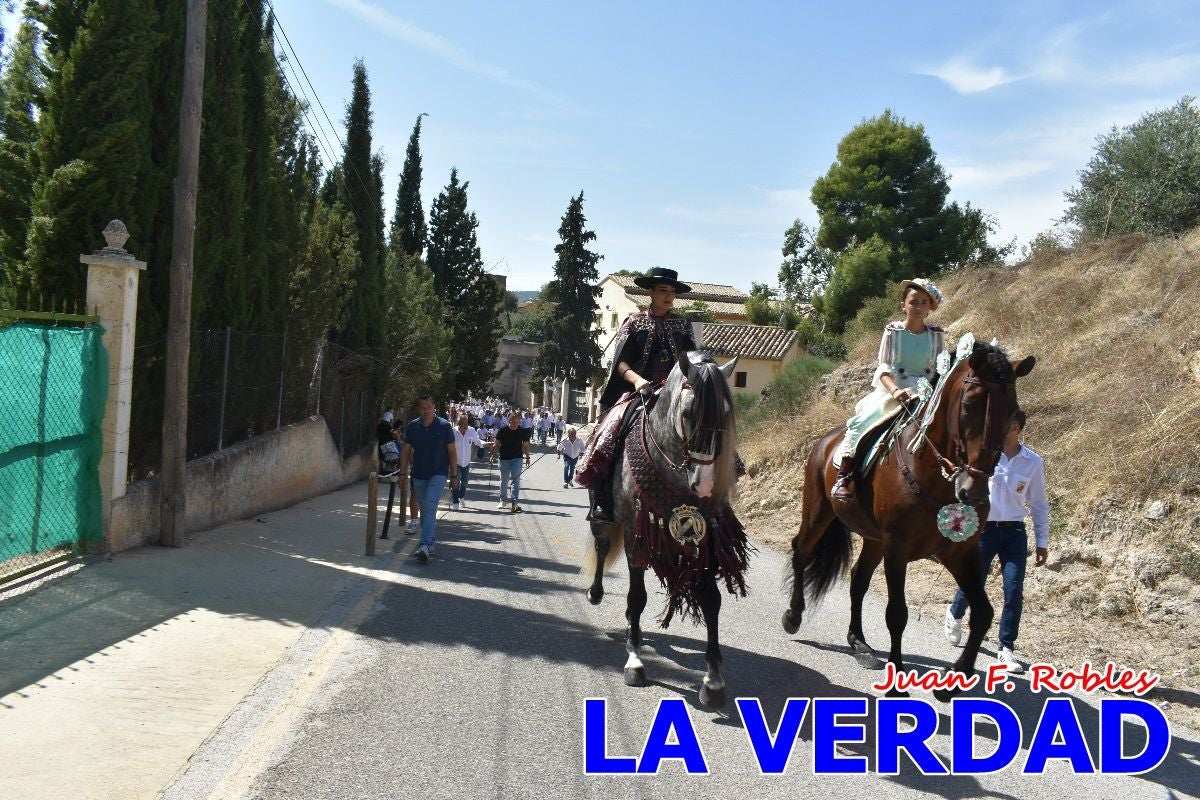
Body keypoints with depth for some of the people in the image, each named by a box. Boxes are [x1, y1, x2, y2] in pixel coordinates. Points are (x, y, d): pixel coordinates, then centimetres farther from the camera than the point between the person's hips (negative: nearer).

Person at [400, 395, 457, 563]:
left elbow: (452, 452, -1)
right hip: (418, 475, 4)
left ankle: (424, 546, -24)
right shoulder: (412, 427, 1)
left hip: (438, 474, -4)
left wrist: (454, 476, -3)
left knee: (430, 508, -18)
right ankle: (430, 544, 24)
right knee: (424, 510, 11)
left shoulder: (444, 426, -6)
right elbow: (406, 452, 8)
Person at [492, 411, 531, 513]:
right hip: (504, 459, 0)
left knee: (516, 480, -10)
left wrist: (527, 457, 8)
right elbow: (497, 444, -1)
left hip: (517, 459, 0)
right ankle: (502, 500, 30)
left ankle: (515, 503, -13)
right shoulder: (502, 431, -8)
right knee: (504, 481, 13)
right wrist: (493, 455, -7)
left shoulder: (523, 432, -4)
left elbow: (525, 445, 8)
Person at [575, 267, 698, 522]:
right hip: (638, 392, -2)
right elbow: (621, 362, 1)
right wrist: (637, 379, -18)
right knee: (613, 429, -25)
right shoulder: (635, 322, 10)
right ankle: (602, 501, -19)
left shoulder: (683, 325, 18)